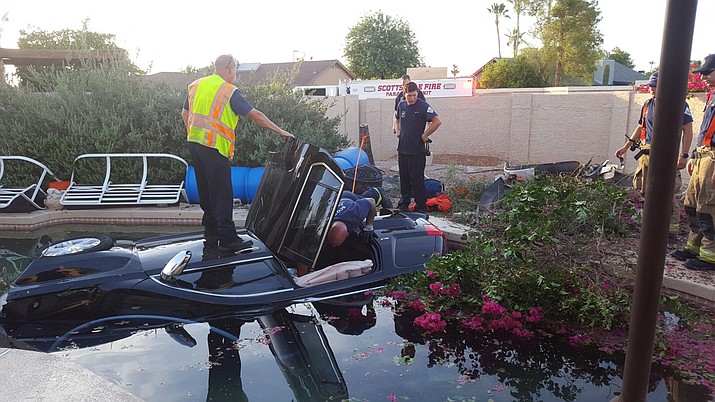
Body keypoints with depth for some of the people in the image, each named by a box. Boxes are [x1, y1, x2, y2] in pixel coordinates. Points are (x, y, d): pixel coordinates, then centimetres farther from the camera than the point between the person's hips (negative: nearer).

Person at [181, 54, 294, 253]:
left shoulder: (195, 86, 15)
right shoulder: (230, 91, -8)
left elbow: (185, 114, 21)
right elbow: (255, 115, -12)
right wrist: (280, 131, -9)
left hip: (194, 144, 8)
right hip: (215, 148, -8)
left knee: (206, 191, 16)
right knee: (222, 194, -6)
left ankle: (211, 232, 25)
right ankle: (227, 239, -7)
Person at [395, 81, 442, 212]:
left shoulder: (423, 106, -10)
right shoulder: (401, 106, 8)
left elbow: (437, 121, -17)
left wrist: (424, 136, -12)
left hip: (417, 150, -6)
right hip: (402, 149, 6)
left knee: (417, 179, -3)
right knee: (404, 178, 14)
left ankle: (421, 206, 7)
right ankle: (403, 204, 26)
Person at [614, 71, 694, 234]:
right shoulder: (648, 105, 16)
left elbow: (687, 130, -7)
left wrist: (684, 155, -13)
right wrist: (626, 146, 22)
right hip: (646, 153, 7)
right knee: (645, 190, 9)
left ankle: (672, 228, 0)